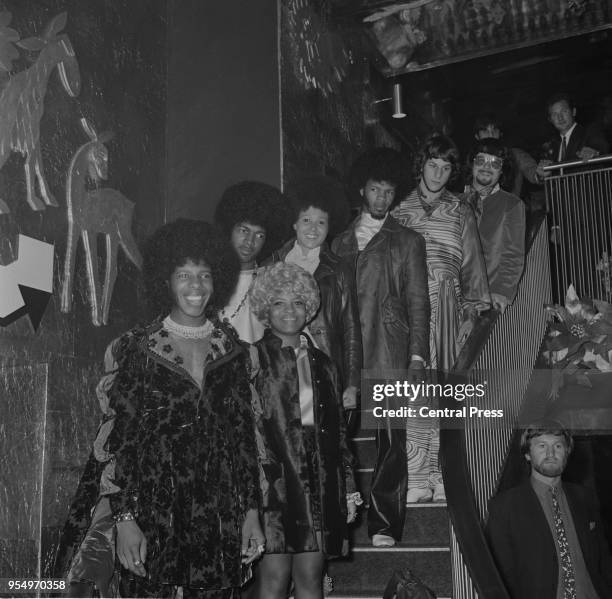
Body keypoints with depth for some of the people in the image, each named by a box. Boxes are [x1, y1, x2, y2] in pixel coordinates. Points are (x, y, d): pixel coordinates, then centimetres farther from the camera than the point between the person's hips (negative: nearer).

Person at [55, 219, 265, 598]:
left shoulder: (232, 350, 7)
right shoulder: (138, 349, -1)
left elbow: (245, 434, 9)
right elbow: (119, 437, -3)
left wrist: (252, 512, 5)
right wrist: (123, 518, -10)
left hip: (219, 514, 2)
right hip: (153, 509, -2)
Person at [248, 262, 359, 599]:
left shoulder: (322, 364, 16)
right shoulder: (254, 358, 2)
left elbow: (339, 431, 17)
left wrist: (349, 489, 13)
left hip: (320, 481, 4)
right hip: (271, 479, -4)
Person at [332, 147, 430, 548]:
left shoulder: (408, 242, 11)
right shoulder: (340, 242, 18)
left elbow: (418, 303, 5)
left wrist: (418, 356, -5)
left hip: (389, 355, -2)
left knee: (391, 440, -4)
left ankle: (385, 525, 3)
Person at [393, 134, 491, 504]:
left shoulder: (461, 214, 12)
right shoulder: (400, 210, 11)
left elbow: (473, 266, 11)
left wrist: (472, 311, 3)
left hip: (446, 308, 0)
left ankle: (440, 474, 5)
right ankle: (417, 477, -3)